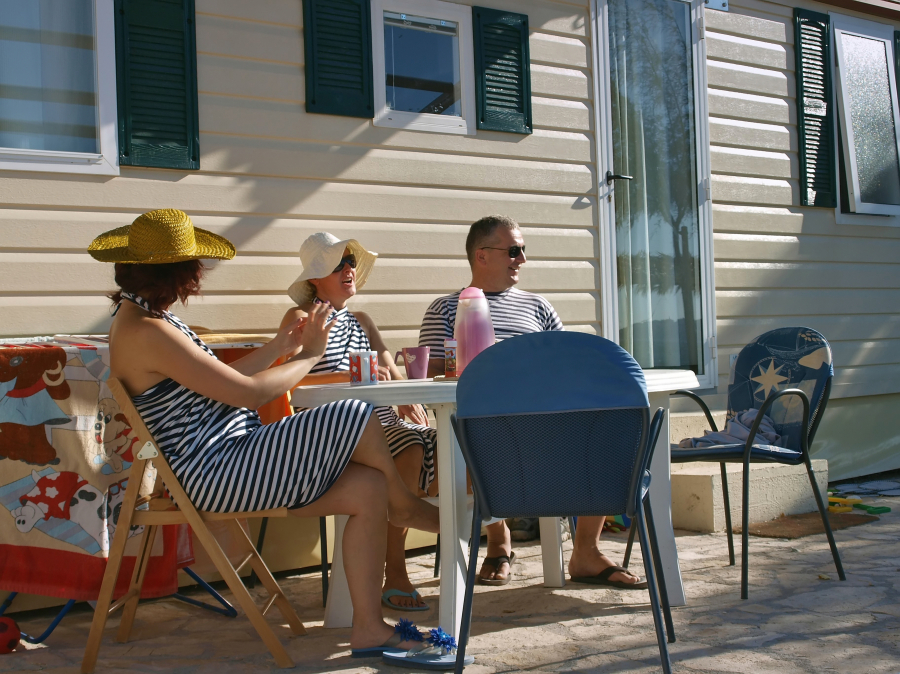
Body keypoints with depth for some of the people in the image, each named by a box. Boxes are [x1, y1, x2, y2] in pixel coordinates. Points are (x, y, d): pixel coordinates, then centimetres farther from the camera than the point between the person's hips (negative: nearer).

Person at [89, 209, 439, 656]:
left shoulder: (141, 317, 14)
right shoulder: (145, 332, -19)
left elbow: (223, 380, 18)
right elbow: (248, 393, -18)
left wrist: (281, 345, 12)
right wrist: (309, 356, -4)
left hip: (232, 463, 11)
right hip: (217, 473, -10)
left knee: (368, 488, -1)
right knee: (356, 420, -13)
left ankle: (368, 628, 4)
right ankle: (404, 506, 17)